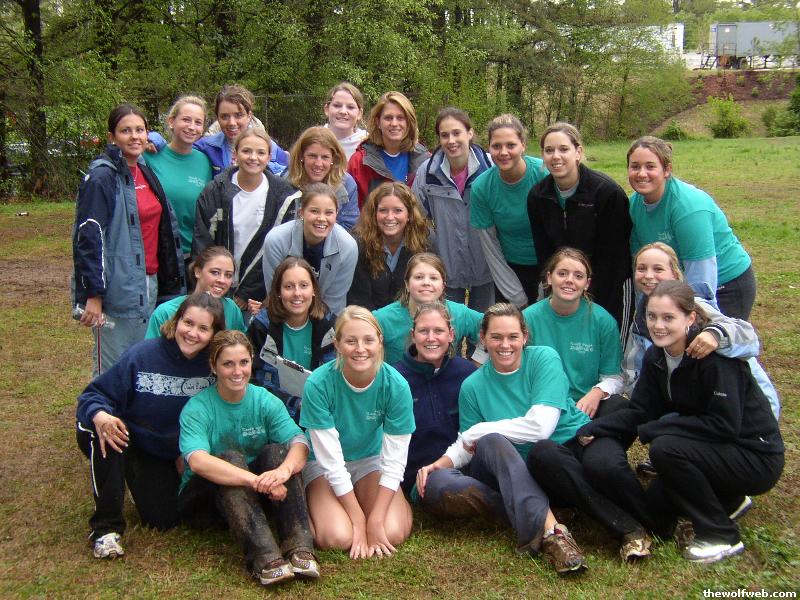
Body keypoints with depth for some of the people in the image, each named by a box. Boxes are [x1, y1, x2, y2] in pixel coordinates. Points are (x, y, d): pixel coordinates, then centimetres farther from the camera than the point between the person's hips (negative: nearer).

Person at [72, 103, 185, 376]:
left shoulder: (146, 173, 13)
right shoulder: (102, 177, -11)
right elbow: (88, 237, -16)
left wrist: (170, 281, 16)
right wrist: (93, 294, -20)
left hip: (151, 286, 8)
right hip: (117, 289, -8)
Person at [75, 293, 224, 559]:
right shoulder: (142, 355, -23)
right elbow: (96, 394, -17)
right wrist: (99, 415, -40)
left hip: (165, 456, 2)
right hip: (126, 440, -2)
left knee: (166, 519, -11)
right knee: (103, 430, -36)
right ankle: (106, 528, -21)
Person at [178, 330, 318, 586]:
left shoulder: (266, 401, -5)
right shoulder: (196, 409, -15)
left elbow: (300, 443, -20)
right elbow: (197, 461, -33)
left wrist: (284, 469, -44)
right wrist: (257, 480, -45)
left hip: (256, 497, 3)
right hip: (205, 495, -3)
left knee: (277, 451, -23)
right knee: (230, 458, -31)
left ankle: (299, 547, -35)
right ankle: (264, 556, -45)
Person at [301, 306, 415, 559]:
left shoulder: (396, 385, -20)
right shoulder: (318, 384, -26)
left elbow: (394, 462, -16)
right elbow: (331, 461, -22)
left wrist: (375, 520, -21)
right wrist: (359, 520, -21)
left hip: (371, 459, 1)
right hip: (324, 465, -1)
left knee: (393, 534, -22)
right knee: (337, 538, -25)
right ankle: (316, 505, 9)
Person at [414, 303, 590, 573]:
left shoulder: (544, 358, -6)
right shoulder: (473, 386, 4)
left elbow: (539, 427, -17)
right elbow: (467, 446, 3)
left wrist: (477, 431, -10)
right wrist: (440, 463, -19)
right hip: (514, 470, 5)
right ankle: (548, 527, -35)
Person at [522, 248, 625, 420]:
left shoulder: (603, 320, 1)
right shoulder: (528, 318, -1)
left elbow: (613, 377, 5)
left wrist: (597, 392, -17)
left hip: (589, 403, 1)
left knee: (620, 406, -31)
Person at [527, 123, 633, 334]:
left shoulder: (608, 192, -19)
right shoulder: (537, 196, -4)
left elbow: (612, 255, -16)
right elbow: (544, 253, 1)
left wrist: (592, 304, -14)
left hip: (611, 289, -4)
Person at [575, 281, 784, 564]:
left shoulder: (714, 355, -25)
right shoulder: (656, 357, -1)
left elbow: (725, 425, -28)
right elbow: (639, 412, -2)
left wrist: (654, 429, -23)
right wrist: (591, 429, -18)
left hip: (756, 457, -8)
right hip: (712, 450, 8)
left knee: (665, 449, -28)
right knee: (653, 511, 2)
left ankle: (722, 536, -11)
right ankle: (727, 500, 23)